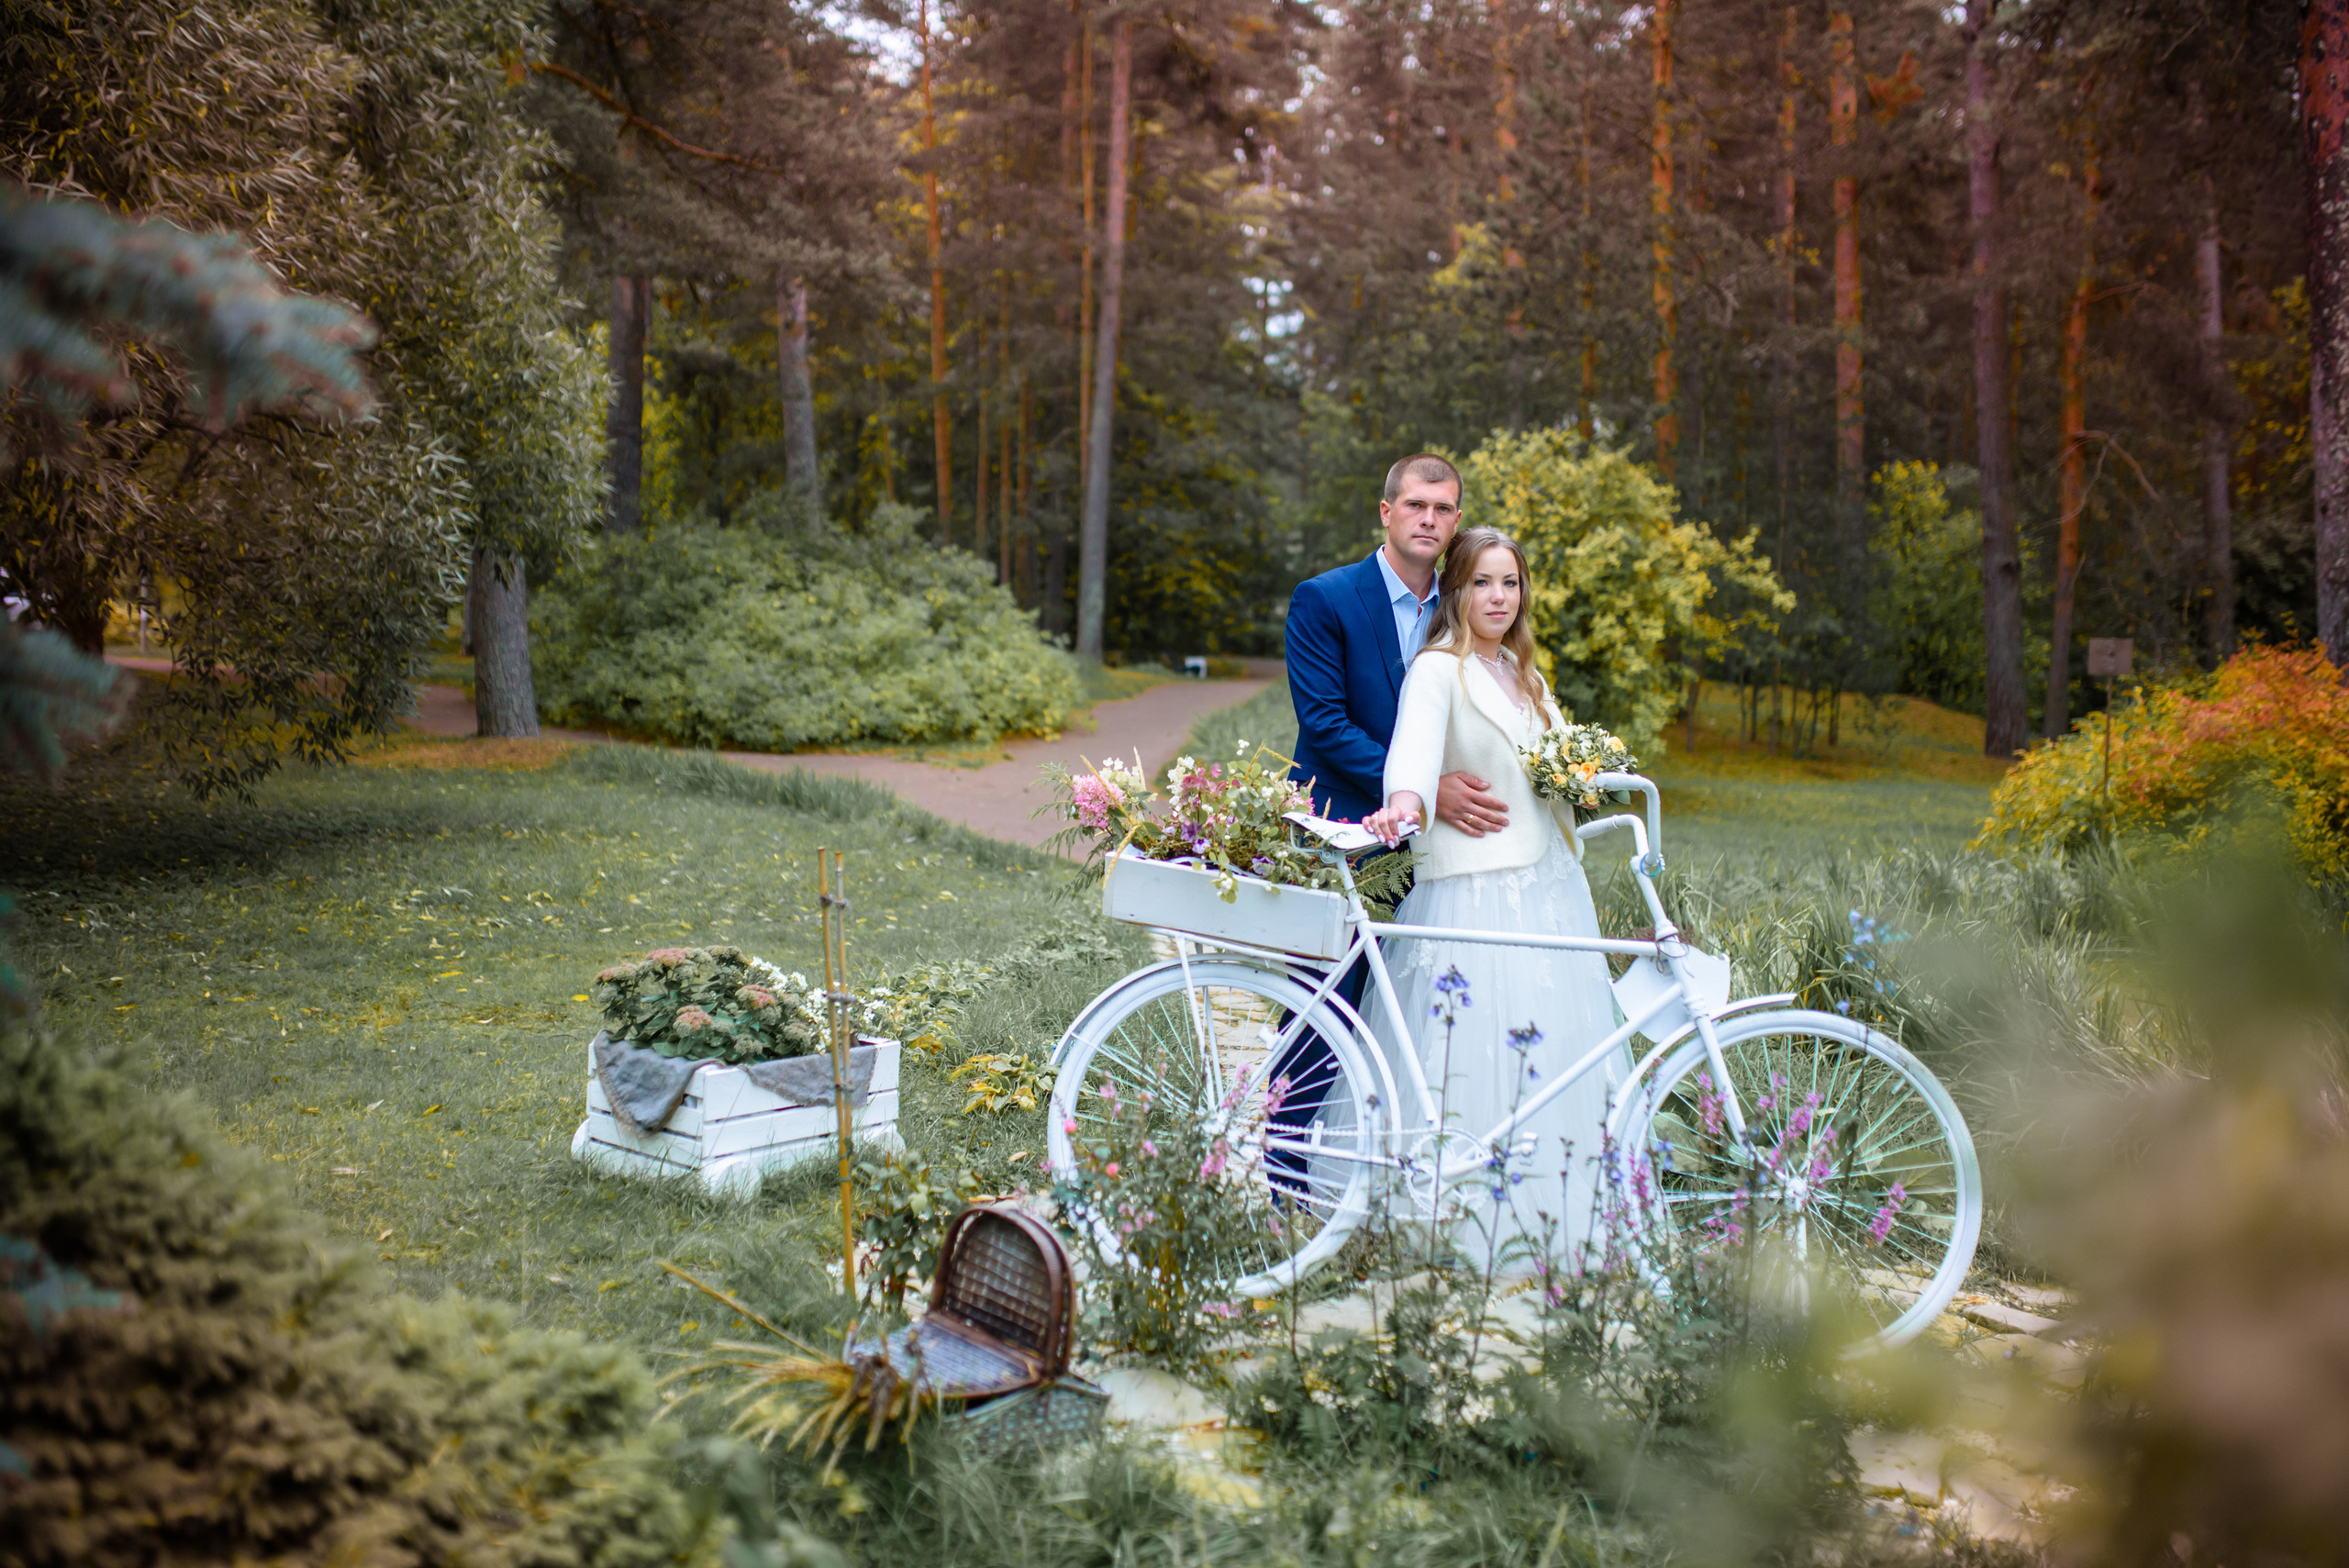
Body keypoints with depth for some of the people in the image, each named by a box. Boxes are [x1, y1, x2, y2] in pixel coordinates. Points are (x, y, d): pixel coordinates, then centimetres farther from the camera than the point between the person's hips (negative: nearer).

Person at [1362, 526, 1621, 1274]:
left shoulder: (1524, 673, 18)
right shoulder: (1437, 670, -6)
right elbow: (1416, 743, -25)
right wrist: (1406, 802, -46)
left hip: (1547, 885, 8)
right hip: (1471, 889, -7)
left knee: (1553, 1054, 8)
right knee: (1471, 1054, -9)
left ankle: (1547, 1228, 19)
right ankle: (1471, 1232, 1)